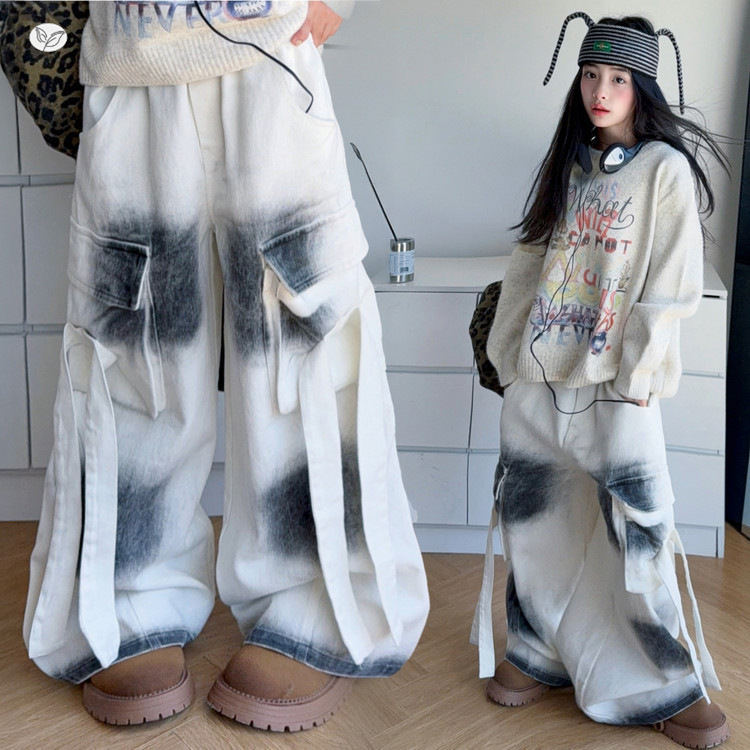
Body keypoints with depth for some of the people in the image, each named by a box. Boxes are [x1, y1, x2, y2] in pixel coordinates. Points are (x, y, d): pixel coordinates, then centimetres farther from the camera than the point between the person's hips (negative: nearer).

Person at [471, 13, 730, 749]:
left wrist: (638, 375, -13)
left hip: (614, 388, -5)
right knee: (533, 520, 11)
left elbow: (670, 287, -9)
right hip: (537, 382, 6)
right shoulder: (568, 164, 14)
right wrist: (506, 348, 10)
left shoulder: (666, 169, -4)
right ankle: (540, 653, 30)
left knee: (637, 532, -3)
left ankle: (668, 686, 16)